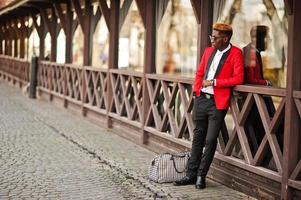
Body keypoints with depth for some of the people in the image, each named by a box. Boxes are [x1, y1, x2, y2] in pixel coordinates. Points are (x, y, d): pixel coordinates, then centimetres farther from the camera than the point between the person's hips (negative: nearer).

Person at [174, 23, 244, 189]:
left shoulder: (235, 53, -6)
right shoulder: (208, 51, 12)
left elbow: (238, 78, -15)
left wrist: (214, 82, -15)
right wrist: (197, 89, 6)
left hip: (217, 103, -5)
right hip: (201, 99, 6)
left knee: (210, 140, -1)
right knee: (198, 138, 11)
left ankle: (201, 176, 11)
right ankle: (191, 175, 18)